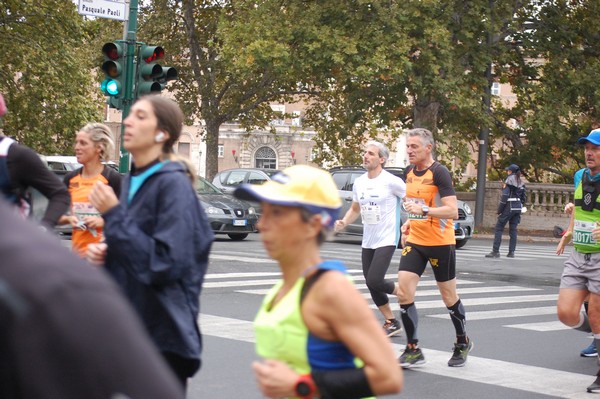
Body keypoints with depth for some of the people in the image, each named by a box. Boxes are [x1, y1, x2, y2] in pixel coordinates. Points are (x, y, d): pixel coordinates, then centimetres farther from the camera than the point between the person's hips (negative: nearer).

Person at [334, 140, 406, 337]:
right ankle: (391, 323, 21)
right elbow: (355, 209, 20)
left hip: (386, 240, -7)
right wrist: (343, 223, 3)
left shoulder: (391, 181, -12)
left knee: (374, 280, -18)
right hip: (368, 241, 7)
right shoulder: (359, 183, 8)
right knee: (371, 284, 7)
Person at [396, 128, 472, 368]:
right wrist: (409, 223, 11)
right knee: (404, 292, -9)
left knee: (449, 296, 8)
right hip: (415, 242, 6)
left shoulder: (439, 173, -14)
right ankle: (413, 350, -1)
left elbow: (452, 211, -22)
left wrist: (424, 210, -32)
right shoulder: (409, 172, 9)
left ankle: (462, 343, 31)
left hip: (440, 243, -6)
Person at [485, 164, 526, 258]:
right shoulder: (521, 182, 14)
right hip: (518, 207, 7)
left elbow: (505, 195, -13)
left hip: (509, 206, -7)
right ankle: (511, 252, 5)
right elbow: (523, 197, 15)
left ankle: (495, 251, -10)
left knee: (498, 228, -4)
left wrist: (499, 210, -10)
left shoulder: (509, 180, -8)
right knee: (513, 229, 10)